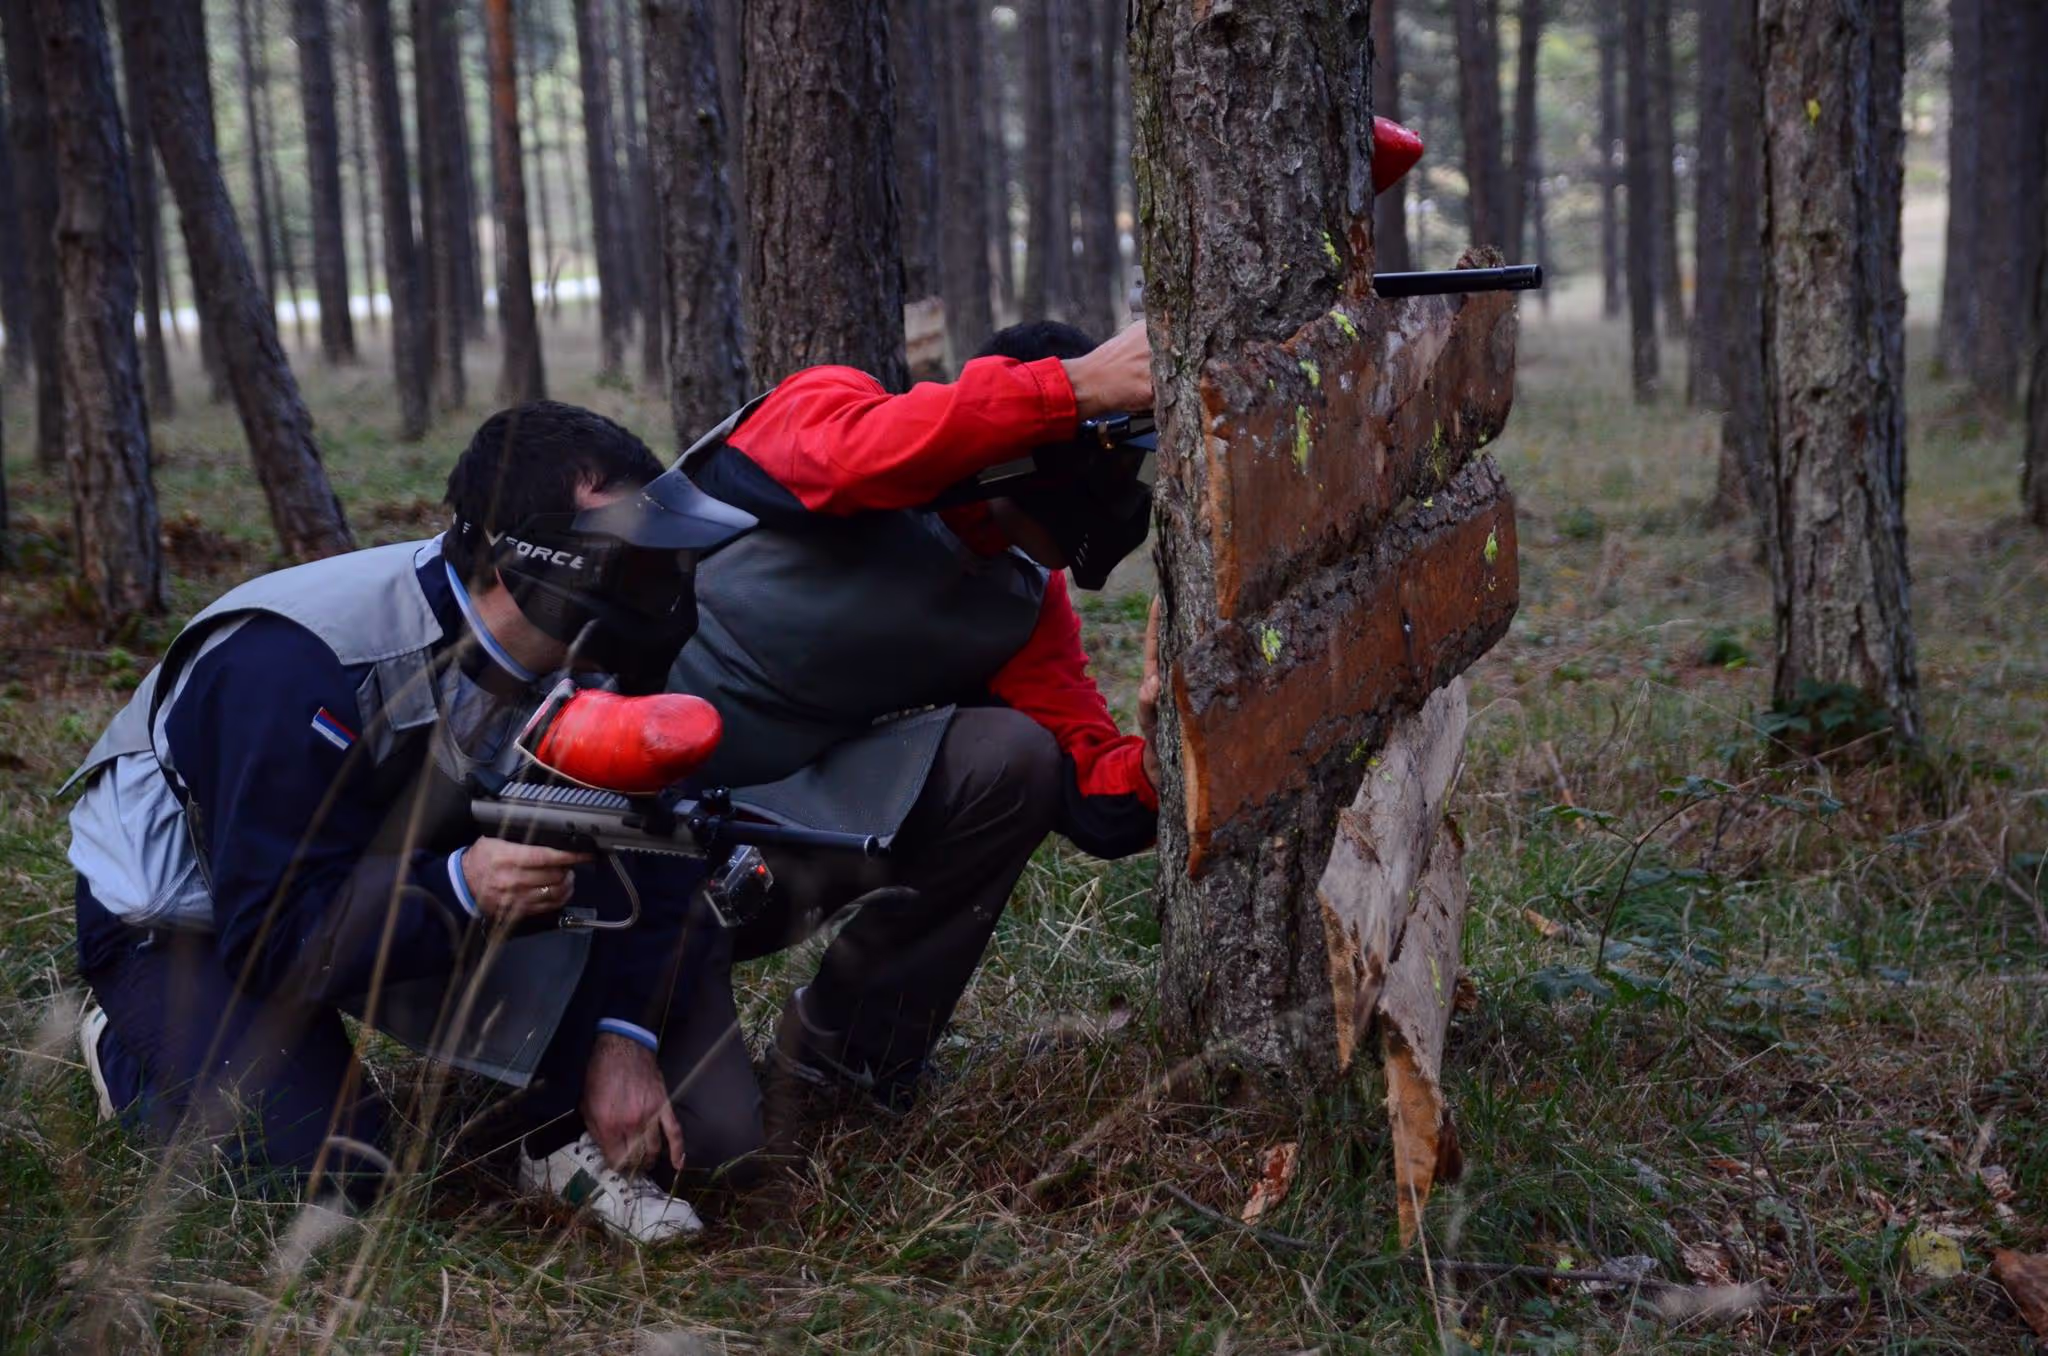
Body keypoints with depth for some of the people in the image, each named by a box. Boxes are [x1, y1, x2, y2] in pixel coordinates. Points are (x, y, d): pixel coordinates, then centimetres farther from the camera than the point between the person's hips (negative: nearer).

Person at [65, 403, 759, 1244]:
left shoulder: (578, 662, -16)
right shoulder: (298, 666, -36)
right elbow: (279, 936, -36)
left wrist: (625, 1033, -23)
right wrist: (460, 891, -52)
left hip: (408, 883, 5)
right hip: (182, 913, -5)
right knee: (330, 1172, -27)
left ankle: (568, 1141, -11)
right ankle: (130, 1048, 2)